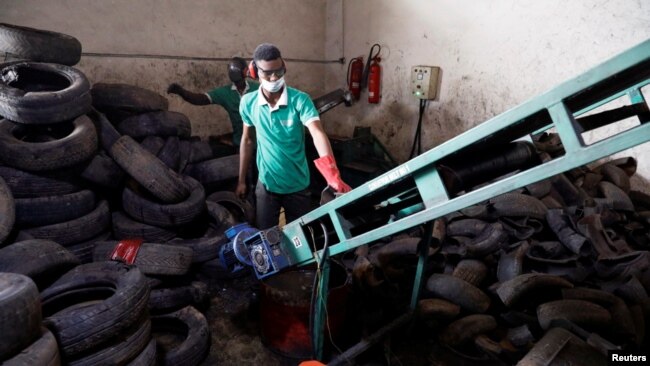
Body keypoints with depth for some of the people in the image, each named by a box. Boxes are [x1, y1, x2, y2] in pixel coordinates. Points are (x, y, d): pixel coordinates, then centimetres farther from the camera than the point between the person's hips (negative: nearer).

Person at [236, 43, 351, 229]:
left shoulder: (300, 99, -17)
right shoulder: (248, 103, -7)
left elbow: (317, 133, -31)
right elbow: (247, 140, 6)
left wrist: (332, 174, -46)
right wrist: (241, 180, 9)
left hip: (298, 185, -1)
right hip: (266, 184, 2)